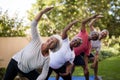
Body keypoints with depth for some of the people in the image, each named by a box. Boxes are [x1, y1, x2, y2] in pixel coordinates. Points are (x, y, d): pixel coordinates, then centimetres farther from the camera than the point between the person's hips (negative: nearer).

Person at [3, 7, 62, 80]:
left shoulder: (47, 58, -21)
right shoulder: (37, 41, -25)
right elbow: (33, 24, -33)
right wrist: (42, 12, -43)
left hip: (27, 71, 1)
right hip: (15, 62, -1)